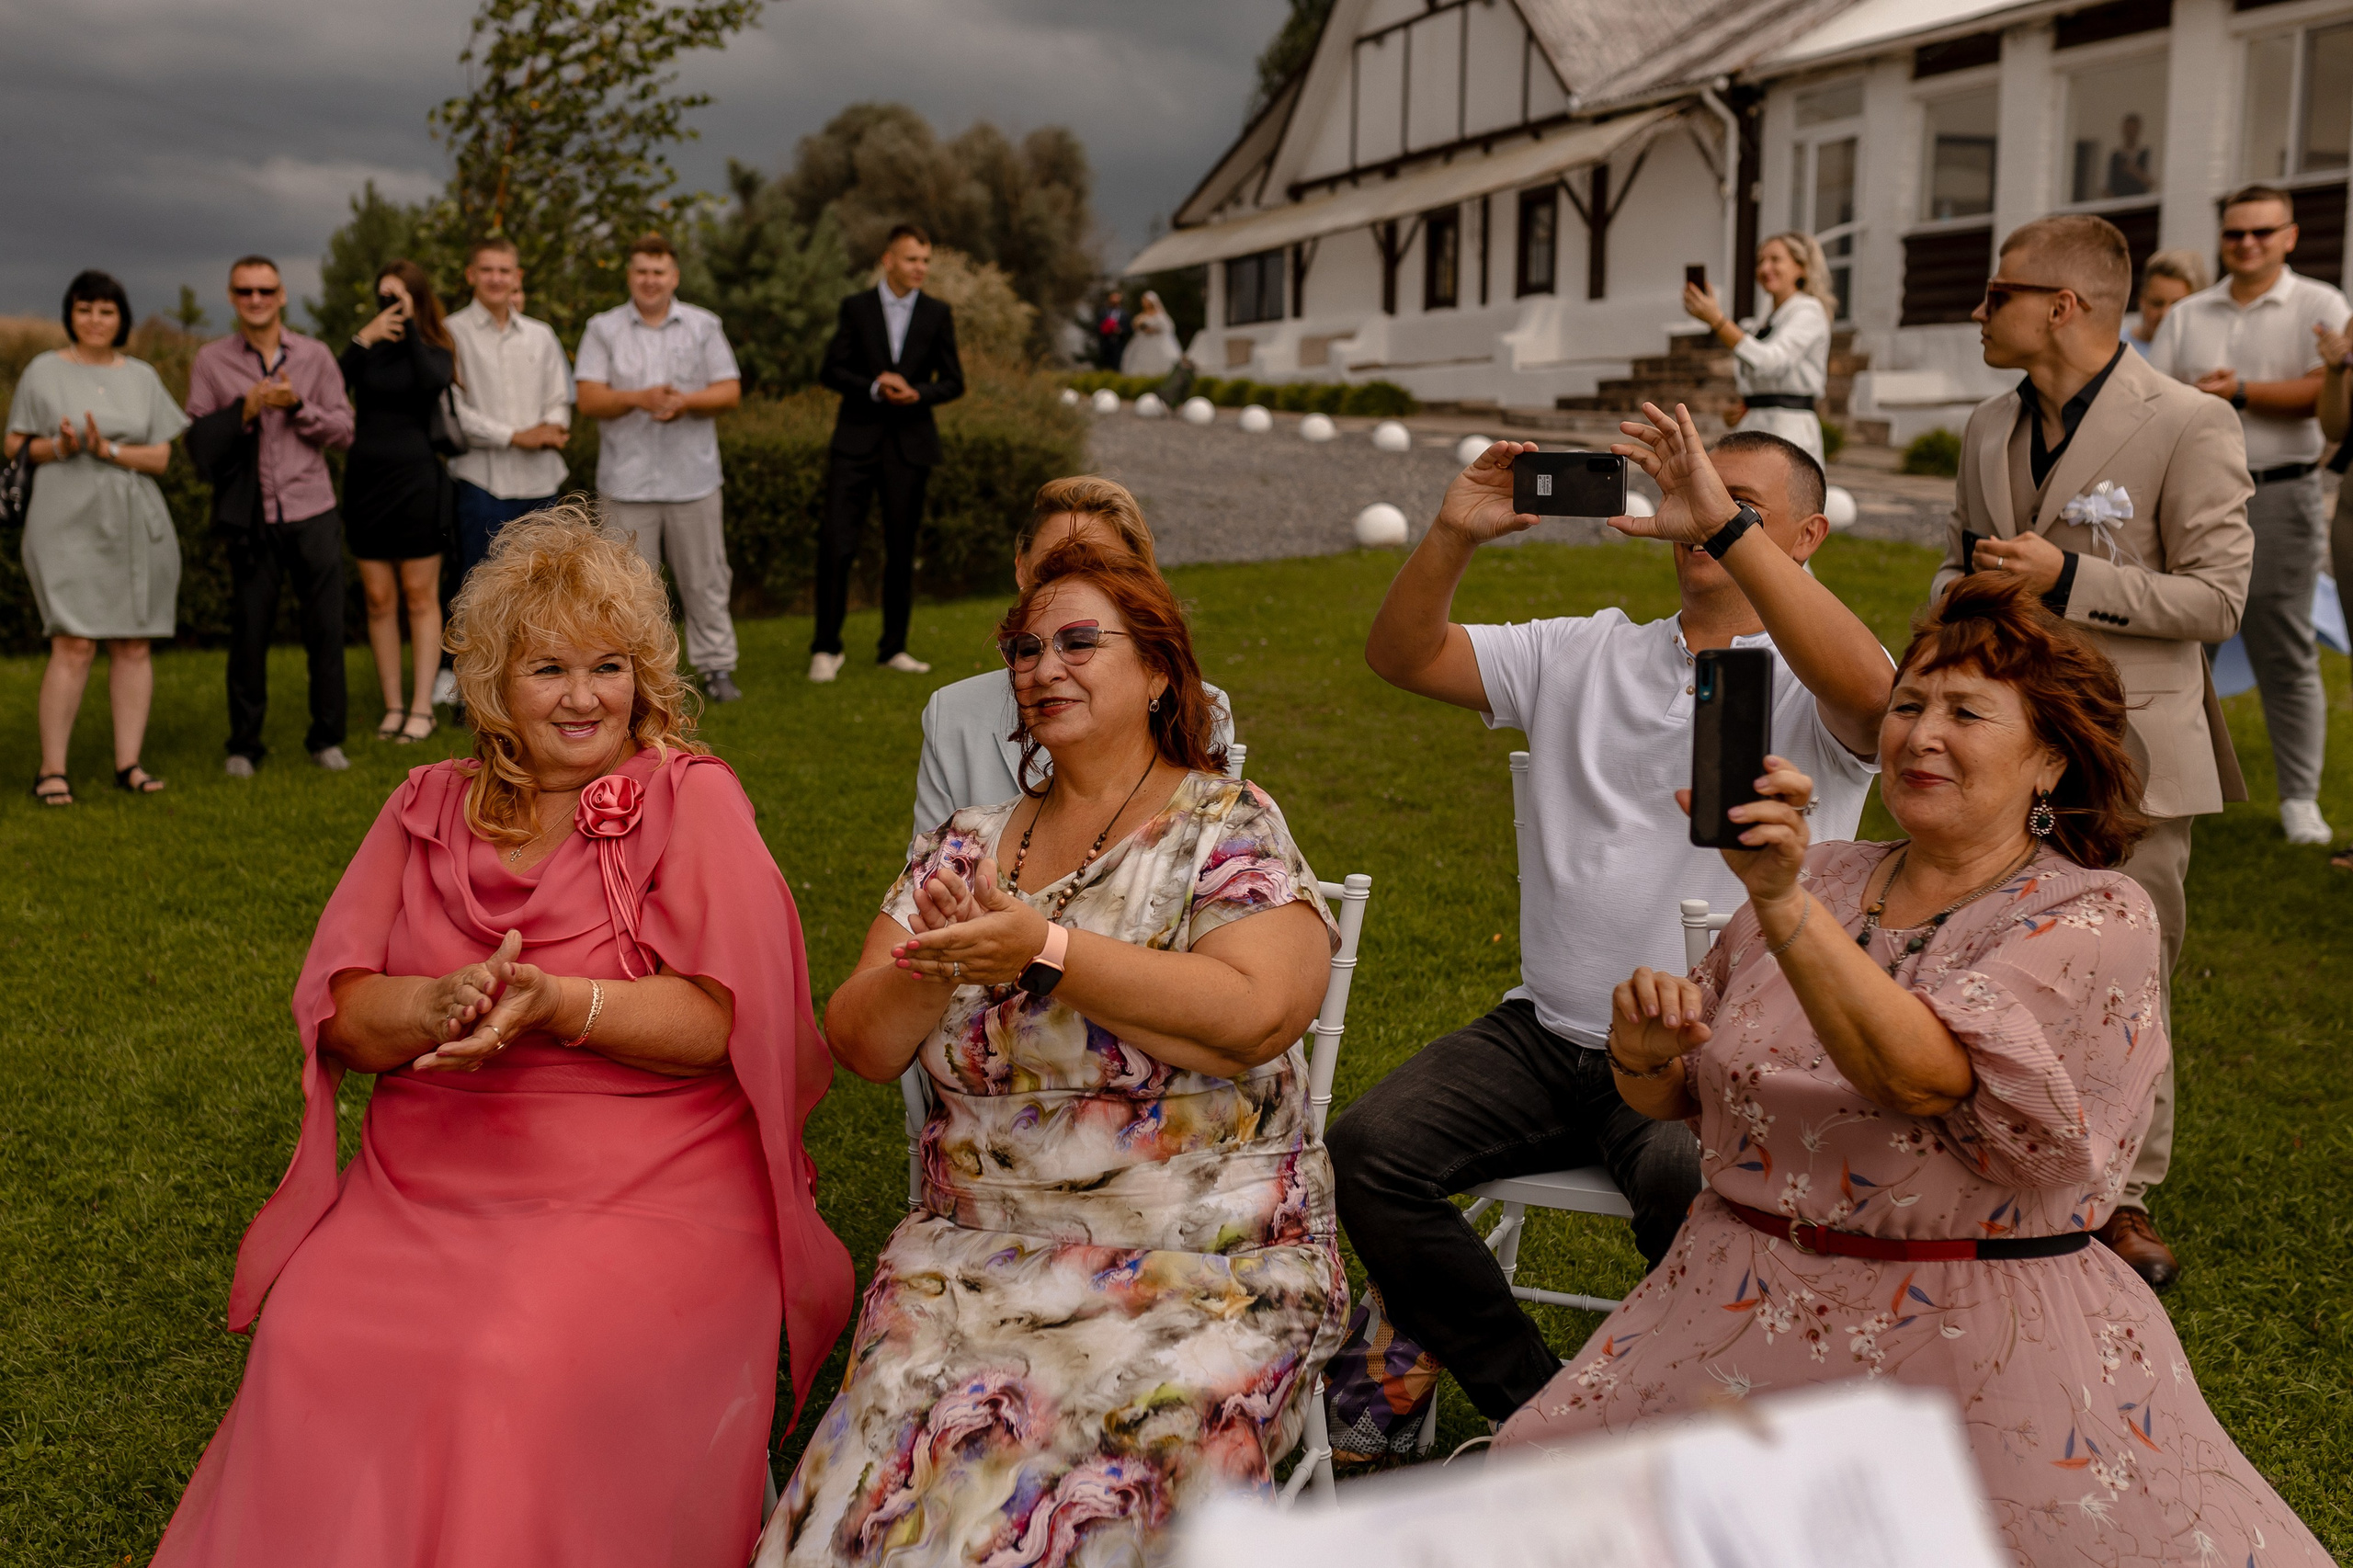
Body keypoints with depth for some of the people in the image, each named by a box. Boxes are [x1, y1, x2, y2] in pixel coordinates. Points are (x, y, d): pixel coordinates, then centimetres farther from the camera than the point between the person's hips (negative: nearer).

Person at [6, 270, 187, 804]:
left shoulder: (141, 376, 12)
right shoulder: (44, 372, 6)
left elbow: (160, 457, 6)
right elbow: (15, 447, 5)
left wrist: (108, 450, -11)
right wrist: (59, 447, -14)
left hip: (135, 526, 3)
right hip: (68, 524, -3)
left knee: (134, 644, 1)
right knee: (74, 645, -11)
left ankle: (129, 763, 7)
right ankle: (51, 769, -6)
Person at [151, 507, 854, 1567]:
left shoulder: (691, 800, 2)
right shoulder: (429, 810, 14)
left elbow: (732, 1019, -8)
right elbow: (339, 1014, 7)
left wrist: (558, 1004, -21)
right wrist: (439, 1005, -15)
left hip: (645, 1190, -4)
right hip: (427, 1184, 4)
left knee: (528, 1367, -30)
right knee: (313, 1345, -21)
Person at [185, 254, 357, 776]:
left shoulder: (314, 356, 7)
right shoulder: (211, 361, 5)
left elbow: (343, 430, 5)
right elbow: (198, 439, 1)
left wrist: (297, 406, -11)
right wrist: (243, 411, -14)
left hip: (312, 512, 1)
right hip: (251, 519, -1)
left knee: (325, 627, 2)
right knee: (248, 631, 2)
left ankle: (326, 737, 16)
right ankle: (244, 744, 14)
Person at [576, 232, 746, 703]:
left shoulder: (704, 326, 8)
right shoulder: (603, 329, 6)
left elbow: (730, 392, 1)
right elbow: (589, 399, -3)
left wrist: (685, 401, -17)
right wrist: (638, 399, -20)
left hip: (693, 479, 1)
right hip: (627, 482, 0)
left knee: (705, 579, 4)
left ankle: (715, 666, 13)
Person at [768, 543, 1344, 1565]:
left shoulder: (1226, 827, 1)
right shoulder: (968, 846, 14)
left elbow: (1253, 1014, -17)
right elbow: (860, 1046, 9)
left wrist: (1045, 951, -19)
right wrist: (931, 970, -12)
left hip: (1203, 1257, -3)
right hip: (976, 1243, 3)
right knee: (905, 1439, -23)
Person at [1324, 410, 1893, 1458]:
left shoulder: (1809, 683, 1)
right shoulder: (1584, 654, 15)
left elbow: (1868, 690, -25)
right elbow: (1401, 656, 9)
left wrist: (1726, 526, -29)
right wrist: (1455, 535, -10)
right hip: (1546, 1035, 5)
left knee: (1691, 1180, -35)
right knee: (1369, 1147, -15)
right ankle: (1534, 1404, 2)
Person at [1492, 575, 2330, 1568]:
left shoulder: (2096, 917, -7)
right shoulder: (1819, 879, 6)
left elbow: (1920, 1073, -26)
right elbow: (1666, 1098, 12)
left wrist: (1782, 899, -35)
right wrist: (1646, 1045, -11)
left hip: (1973, 1343, -3)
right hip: (1740, 1317, 4)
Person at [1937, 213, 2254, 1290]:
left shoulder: (2188, 427, -10)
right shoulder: (1991, 427, 11)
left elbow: (2217, 596, -12)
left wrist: (2067, 579, -20)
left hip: (2123, 754, -5)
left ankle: (2126, 1196, 19)